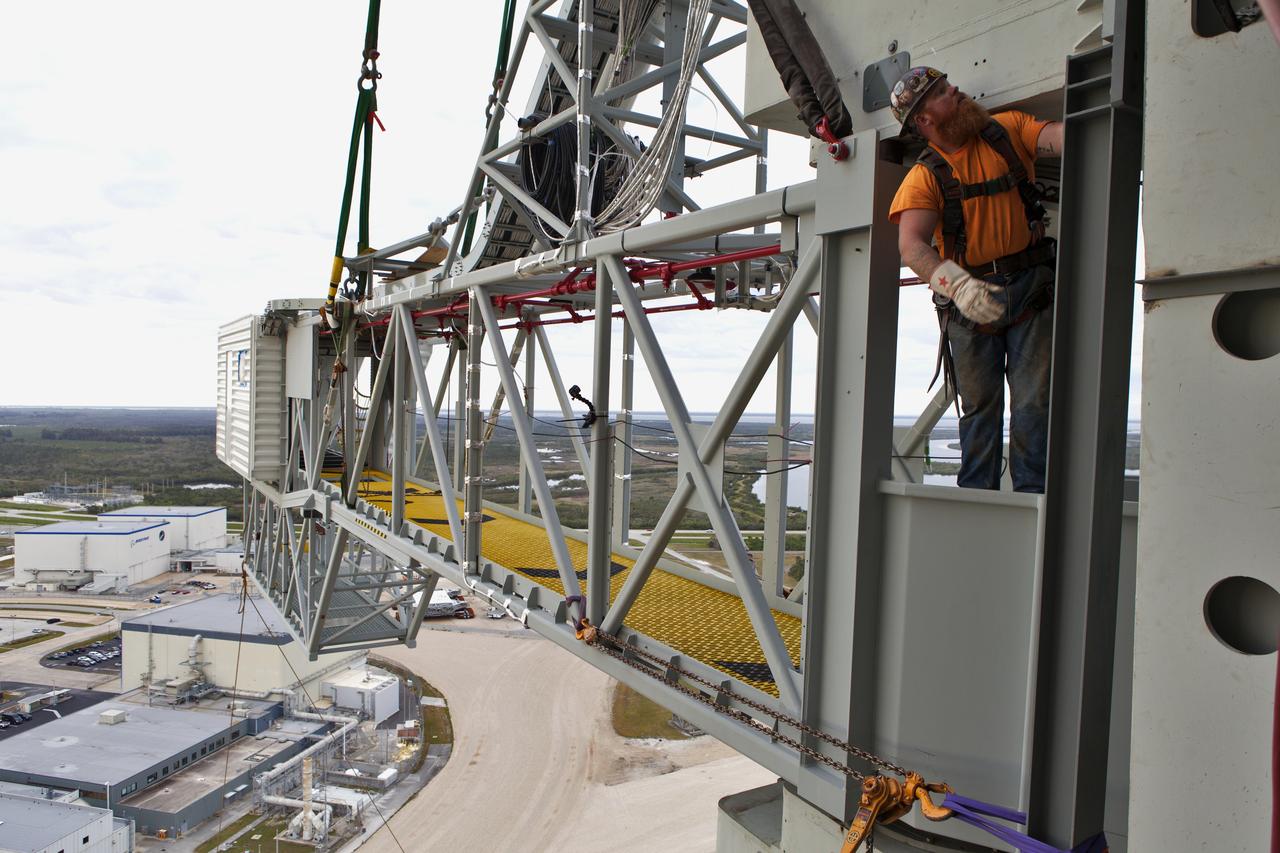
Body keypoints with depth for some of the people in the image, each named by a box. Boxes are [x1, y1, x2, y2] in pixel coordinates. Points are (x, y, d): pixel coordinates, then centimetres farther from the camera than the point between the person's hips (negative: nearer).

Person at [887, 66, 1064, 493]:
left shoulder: (1007, 130, 5)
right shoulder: (925, 177, -6)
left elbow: (1058, 137, -11)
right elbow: (911, 246, -22)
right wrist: (958, 285, -38)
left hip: (1031, 286, 1)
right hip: (967, 297, -1)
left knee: (1034, 400, -2)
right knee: (979, 403, 6)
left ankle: (1031, 495, 6)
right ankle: (975, 495, 17)